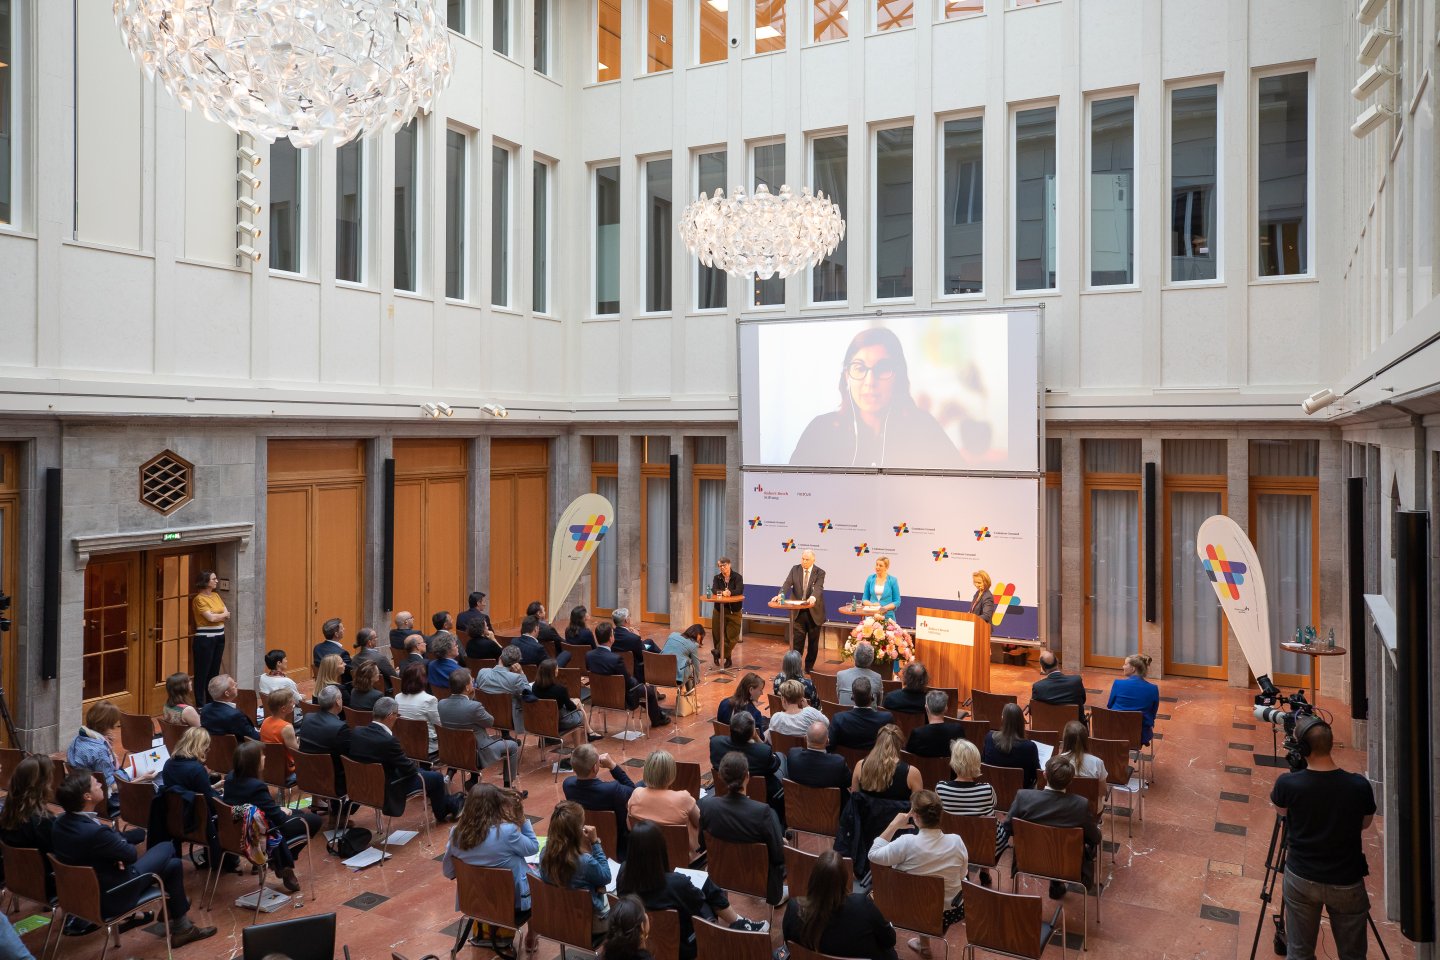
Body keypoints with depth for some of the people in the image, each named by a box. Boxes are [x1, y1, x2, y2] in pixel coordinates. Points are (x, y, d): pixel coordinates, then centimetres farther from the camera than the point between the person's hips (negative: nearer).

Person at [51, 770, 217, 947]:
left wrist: (119, 855, -8)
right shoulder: (94, 832, -34)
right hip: (111, 897, -8)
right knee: (167, 847, 10)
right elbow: (131, 854, -17)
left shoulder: (60, 822, -8)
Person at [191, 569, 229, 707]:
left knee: (214, 672, 12)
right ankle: (200, 705, 4)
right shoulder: (199, 599, -10)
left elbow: (227, 617, 9)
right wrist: (223, 614, 1)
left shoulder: (216, 596, 12)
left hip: (219, 638, 7)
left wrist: (216, 616, -8)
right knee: (202, 673, -2)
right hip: (205, 639, -7)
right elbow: (211, 618, -17)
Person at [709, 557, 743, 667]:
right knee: (719, 634, 1)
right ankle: (728, 658, 14)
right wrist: (722, 592, -31)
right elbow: (714, 591, -11)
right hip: (719, 609, 2)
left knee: (732, 635, -9)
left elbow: (739, 590, -17)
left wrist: (730, 593, -36)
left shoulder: (737, 577, -2)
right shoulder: (717, 578, 6)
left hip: (734, 610, -2)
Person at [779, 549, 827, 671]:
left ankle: (809, 667, 24)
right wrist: (781, 594, -31)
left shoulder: (820, 573, -6)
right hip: (798, 611, 1)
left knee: (813, 642, 10)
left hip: (814, 612, -1)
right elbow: (787, 584, -10)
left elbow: (818, 588, -23)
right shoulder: (795, 569, 2)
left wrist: (813, 597, -45)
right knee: (796, 641, 2)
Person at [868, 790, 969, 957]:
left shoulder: (906, 843, -29)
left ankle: (924, 944, 42)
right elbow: (962, 875, -3)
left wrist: (894, 825, -11)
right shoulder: (956, 841, -21)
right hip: (949, 912, 1)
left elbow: (874, 854, -15)